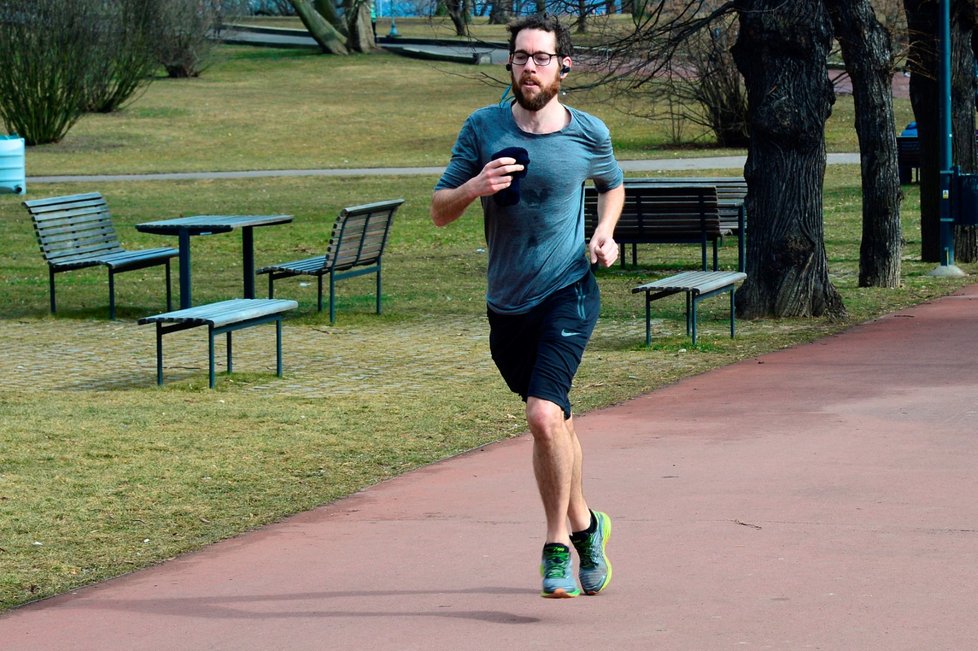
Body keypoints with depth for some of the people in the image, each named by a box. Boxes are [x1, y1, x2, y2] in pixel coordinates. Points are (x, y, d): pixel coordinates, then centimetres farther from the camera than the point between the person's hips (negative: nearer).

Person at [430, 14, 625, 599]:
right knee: (556, 423, 17)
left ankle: (558, 545, -5)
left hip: (569, 293, -3)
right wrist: (474, 187, -21)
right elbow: (439, 212, -1)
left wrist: (605, 234, 0)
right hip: (507, 303, 3)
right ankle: (584, 523, 39)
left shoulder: (589, 134, -3)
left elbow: (613, 185, 19)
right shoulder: (483, 129, -3)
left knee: (545, 416, -20)